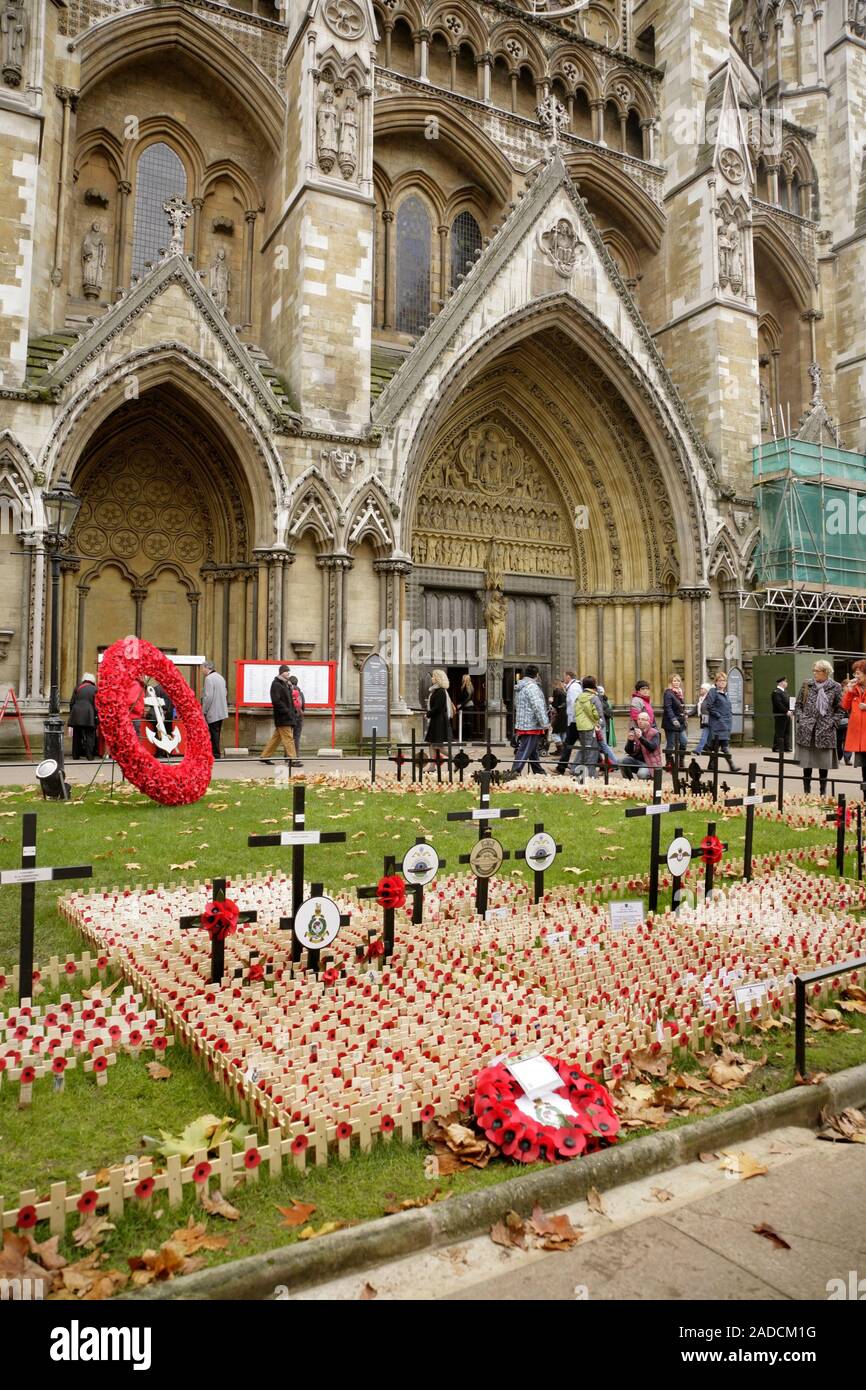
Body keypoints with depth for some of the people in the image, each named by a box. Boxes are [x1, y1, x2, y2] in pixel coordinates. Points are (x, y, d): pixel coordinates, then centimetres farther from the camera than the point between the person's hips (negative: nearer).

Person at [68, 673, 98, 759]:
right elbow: (96, 704, 0)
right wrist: (95, 716, 8)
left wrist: (71, 713, 19)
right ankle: (89, 755, -2)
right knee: (89, 736, 2)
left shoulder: (78, 688, 9)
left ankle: (75, 755, 13)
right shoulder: (94, 689, 3)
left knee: (77, 736, 11)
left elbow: (71, 702, 9)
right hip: (88, 716, -3)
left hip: (76, 715, 3)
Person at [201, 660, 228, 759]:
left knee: (213, 733, -4)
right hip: (221, 712, 9)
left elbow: (208, 697, -19)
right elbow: (225, 694, 19)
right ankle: (216, 753, 18)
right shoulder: (220, 677, 14)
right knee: (215, 734, 14)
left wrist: (203, 711, -12)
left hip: (213, 712, -9)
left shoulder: (209, 678, -14)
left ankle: (216, 754, -2)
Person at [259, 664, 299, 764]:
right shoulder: (276, 684, -10)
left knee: (276, 737, 13)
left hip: (288, 717, 9)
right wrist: (287, 711, -20)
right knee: (288, 738, -8)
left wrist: (293, 712, 15)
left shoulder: (286, 684, 19)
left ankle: (264, 756, 20)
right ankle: (292, 759, -6)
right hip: (282, 718, -9)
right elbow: (276, 701, -18)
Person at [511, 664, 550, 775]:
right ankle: (515, 773, -12)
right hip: (531, 725, -10)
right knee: (524, 752, -9)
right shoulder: (532, 687, -15)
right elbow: (538, 707, -22)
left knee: (533, 752, 19)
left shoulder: (519, 688, 16)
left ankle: (539, 772, 30)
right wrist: (545, 723, -21)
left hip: (521, 724, 10)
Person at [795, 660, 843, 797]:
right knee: (806, 762, 4)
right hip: (807, 729, 1)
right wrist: (801, 719, -2)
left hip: (825, 730, -1)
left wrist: (832, 723, -7)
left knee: (824, 762, 4)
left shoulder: (835, 687, 1)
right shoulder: (806, 685, 6)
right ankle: (806, 791, 14)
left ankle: (823, 793, 15)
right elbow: (798, 705, 11)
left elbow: (839, 709, 5)